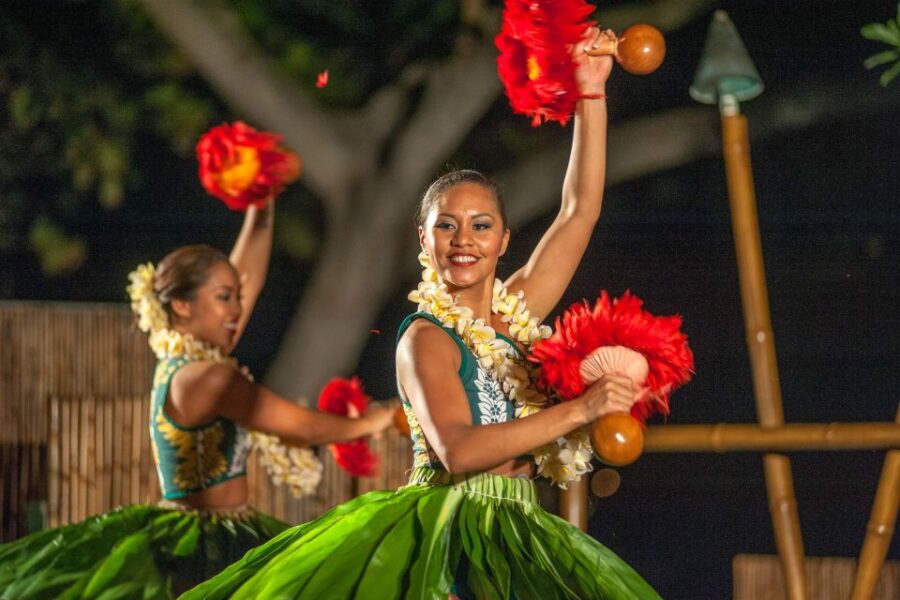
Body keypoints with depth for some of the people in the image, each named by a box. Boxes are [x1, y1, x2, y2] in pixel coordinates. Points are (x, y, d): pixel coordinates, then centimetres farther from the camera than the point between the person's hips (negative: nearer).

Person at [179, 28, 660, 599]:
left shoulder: (517, 311, 10)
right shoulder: (426, 337, -8)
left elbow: (580, 211, 11)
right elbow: (458, 449, -23)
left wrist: (592, 92, 7)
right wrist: (580, 409, -24)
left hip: (522, 540, 7)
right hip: (445, 539, -6)